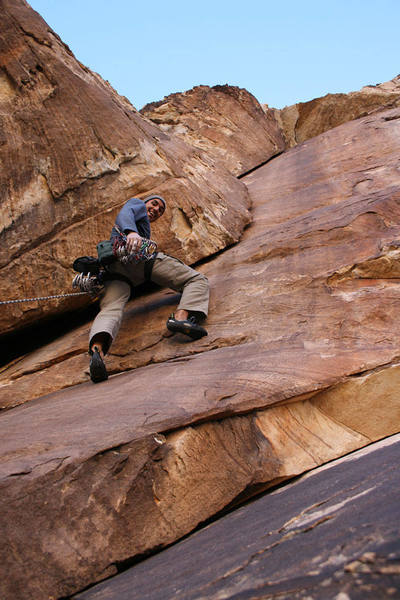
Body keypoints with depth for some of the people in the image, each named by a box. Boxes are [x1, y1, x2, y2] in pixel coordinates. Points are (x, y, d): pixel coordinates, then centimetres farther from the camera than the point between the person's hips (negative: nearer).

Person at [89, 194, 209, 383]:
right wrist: (131, 232, -20)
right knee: (198, 280, -1)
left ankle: (97, 349, -53)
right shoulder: (137, 204, 24)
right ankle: (181, 317, -34)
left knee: (110, 310, -20)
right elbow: (124, 214, 1)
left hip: (114, 267, 7)